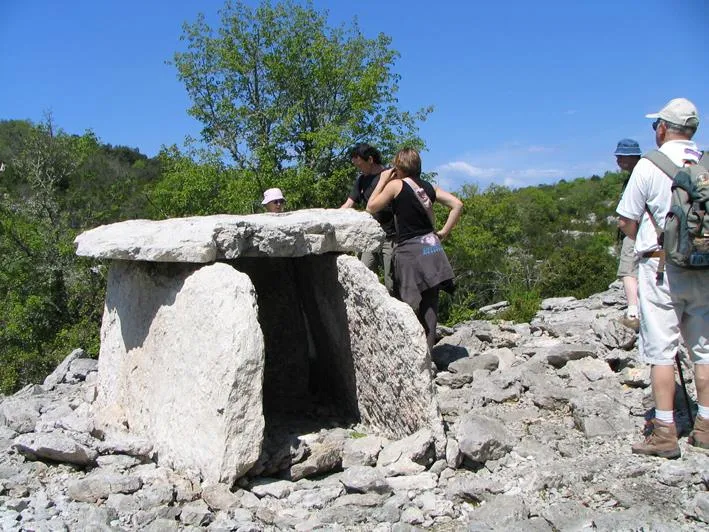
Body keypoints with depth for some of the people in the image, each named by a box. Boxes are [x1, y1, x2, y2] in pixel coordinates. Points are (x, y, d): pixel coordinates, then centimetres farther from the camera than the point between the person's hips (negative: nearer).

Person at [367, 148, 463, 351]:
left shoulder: (395, 185, -4)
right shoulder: (428, 186, 11)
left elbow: (371, 207, 4)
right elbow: (457, 205, 6)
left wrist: (382, 181, 11)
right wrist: (443, 232, 9)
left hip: (409, 250, -6)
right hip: (431, 249, 6)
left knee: (409, 305, -2)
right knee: (429, 306, 8)